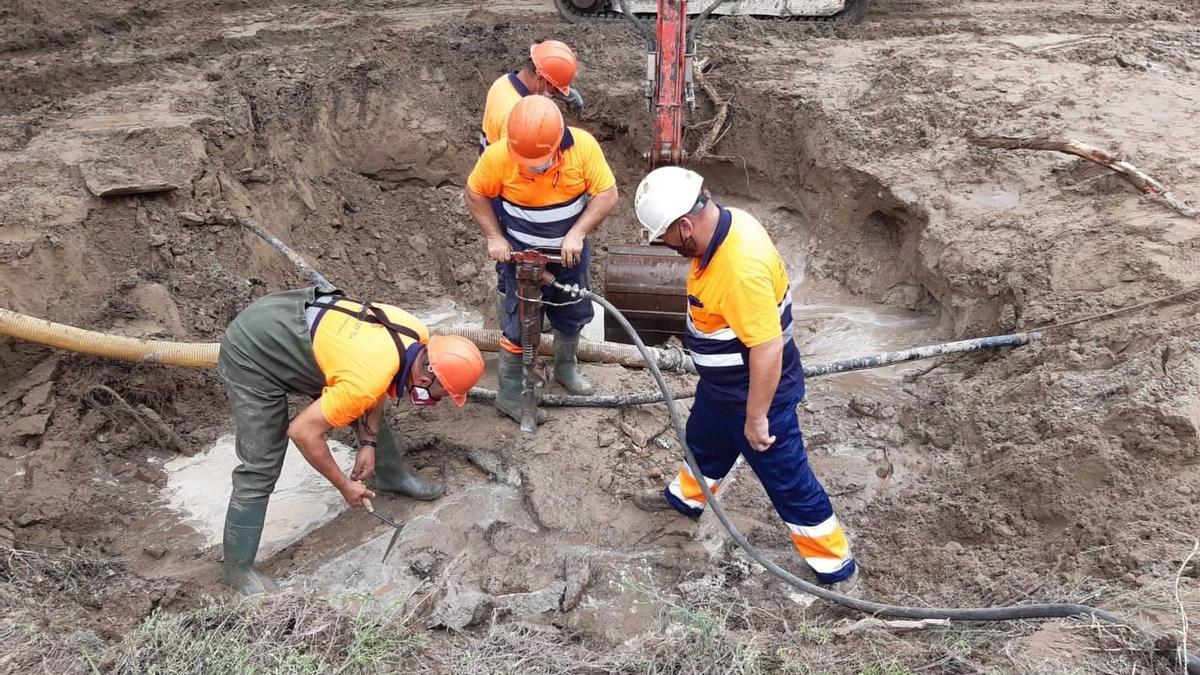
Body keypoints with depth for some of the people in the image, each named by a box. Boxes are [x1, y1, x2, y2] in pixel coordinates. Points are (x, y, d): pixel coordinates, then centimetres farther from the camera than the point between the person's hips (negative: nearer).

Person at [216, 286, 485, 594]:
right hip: (251, 355, -8)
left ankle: (392, 476, 38)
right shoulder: (368, 380, -35)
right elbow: (302, 431, -25)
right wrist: (344, 485, -13)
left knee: (364, 404, 16)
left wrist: (369, 443, 1)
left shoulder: (417, 335, -13)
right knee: (261, 468, -7)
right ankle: (237, 567, 8)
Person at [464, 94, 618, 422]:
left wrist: (577, 234, -26)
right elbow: (475, 194, -7)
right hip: (521, 255, -3)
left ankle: (565, 366, 46)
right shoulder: (498, 155, -24)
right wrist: (494, 237, -15)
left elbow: (607, 194, -17)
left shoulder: (583, 145, -22)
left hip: (570, 251, 3)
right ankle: (509, 394, 18)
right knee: (519, 324, 2)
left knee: (573, 313, 20)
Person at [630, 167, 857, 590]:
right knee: (704, 440, 31)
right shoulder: (726, 221, -8)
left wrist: (756, 418, -24)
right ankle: (686, 496, 60)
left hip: (756, 390, -9)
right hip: (722, 381, 9)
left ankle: (834, 564, 28)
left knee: (786, 478, 8)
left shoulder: (741, 268, -38)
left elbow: (768, 349, -34)